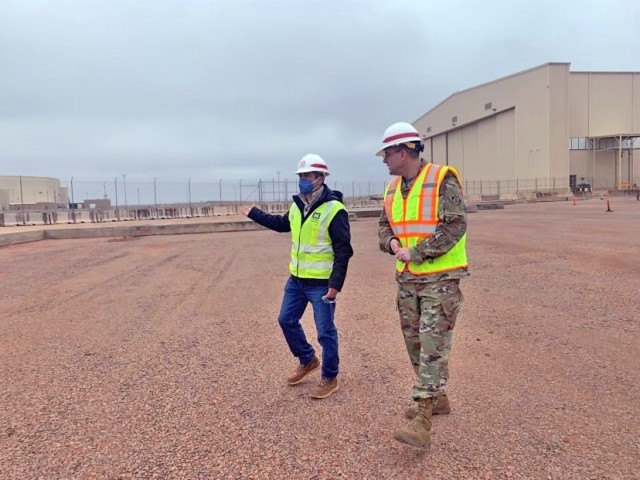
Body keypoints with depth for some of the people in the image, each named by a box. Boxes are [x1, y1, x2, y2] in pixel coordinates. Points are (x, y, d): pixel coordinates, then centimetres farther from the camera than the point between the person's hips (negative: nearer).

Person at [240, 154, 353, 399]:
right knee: (286, 320, 18)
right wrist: (254, 214, 32)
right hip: (296, 279, 8)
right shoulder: (297, 206, 7)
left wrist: (336, 284, -22)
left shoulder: (334, 209, -17)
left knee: (325, 331, 2)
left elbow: (343, 251, -18)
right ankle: (308, 360, 38)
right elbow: (283, 224, 28)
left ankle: (330, 379, 21)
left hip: (321, 284, -8)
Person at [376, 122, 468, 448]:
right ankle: (436, 397, 33)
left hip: (440, 278, -8)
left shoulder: (442, 180, -13)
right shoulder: (393, 187, 10)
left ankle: (422, 421, -5)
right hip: (407, 279, 8)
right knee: (415, 342, 15)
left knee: (433, 346, -8)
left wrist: (416, 252, -19)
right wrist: (392, 242, -7)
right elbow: (384, 224, 15)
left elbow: (455, 226, -19)